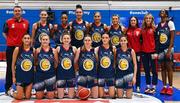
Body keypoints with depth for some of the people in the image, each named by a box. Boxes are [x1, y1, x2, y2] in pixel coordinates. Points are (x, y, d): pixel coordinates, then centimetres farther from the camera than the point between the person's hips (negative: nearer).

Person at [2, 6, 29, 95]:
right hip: (11, 47, -2)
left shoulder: (26, 23, 8)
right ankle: (8, 88, 10)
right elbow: (4, 33, 10)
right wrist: (10, 41, 0)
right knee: (10, 68, 3)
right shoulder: (8, 22, 1)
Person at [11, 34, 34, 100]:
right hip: (20, 75, -3)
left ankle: (24, 92, 37)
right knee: (19, 97, -3)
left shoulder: (33, 50, 0)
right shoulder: (17, 49, -8)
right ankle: (11, 92, 28)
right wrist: (13, 76, -5)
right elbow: (13, 64, -3)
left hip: (30, 76, 3)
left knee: (27, 96, 4)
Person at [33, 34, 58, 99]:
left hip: (50, 75, 0)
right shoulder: (38, 50, -3)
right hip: (39, 75, 0)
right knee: (39, 97, 6)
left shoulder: (53, 51, -2)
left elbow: (56, 65, 6)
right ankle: (42, 92, 38)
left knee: (50, 97, 4)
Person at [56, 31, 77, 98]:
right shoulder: (58, 48, -5)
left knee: (71, 97, 7)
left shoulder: (74, 49, -1)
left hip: (71, 74, 1)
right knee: (60, 97, 4)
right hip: (61, 74, -1)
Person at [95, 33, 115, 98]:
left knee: (112, 96, 0)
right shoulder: (97, 49, -2)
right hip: (100, 74, -1)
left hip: (111, 73, 1)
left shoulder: (113, 48, 0)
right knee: (100, 96, 2)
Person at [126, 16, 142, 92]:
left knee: (138, 69, 4)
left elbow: (142, 40, 4)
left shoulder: (140, 30, 3)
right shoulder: (127, 30, 5)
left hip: (138, 52, 0)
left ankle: (138, 86, 10)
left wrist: (141, 51, 0)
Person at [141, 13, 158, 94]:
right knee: (146, 70, 9)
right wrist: (140, 51, 8)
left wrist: (156, 52, -13)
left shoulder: (154, 28, -2)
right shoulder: (142, 29, 10)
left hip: (152, 52, -4)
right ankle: (148, 86, 18)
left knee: (153, 70, 2)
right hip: (144, 52, 4)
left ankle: (154, 87, 8)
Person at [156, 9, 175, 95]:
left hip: (168, 48, -5)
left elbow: (172, 37, -9)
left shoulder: (170, 23, -4)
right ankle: (164, 87, 11)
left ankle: (170, 87, 2)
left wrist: (169, 50, -16)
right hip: (160, 49, 5)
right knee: (163, 68, 6)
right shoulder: (157, 25, 11)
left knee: (169, 67, -4)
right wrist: (156, 50, 6)